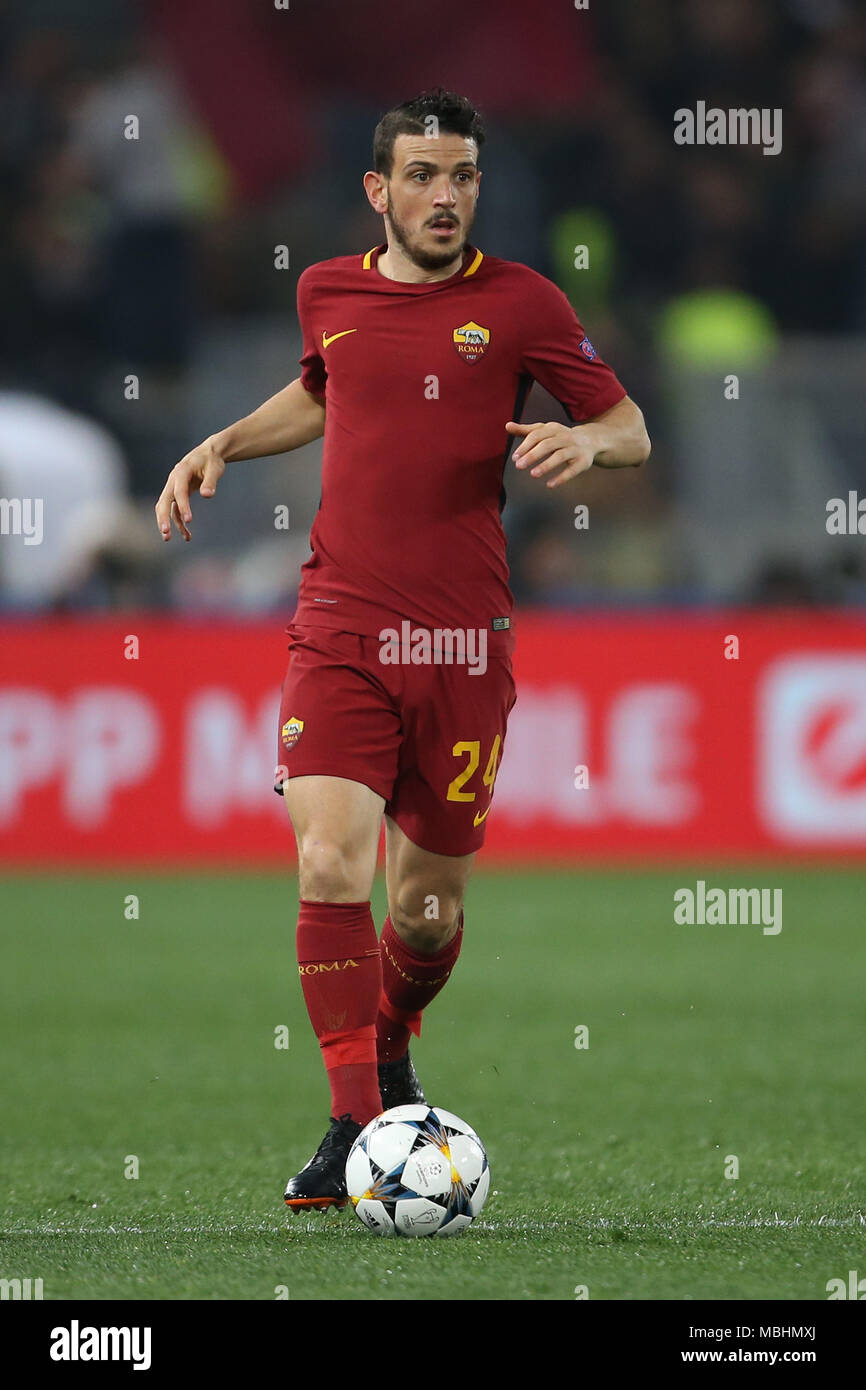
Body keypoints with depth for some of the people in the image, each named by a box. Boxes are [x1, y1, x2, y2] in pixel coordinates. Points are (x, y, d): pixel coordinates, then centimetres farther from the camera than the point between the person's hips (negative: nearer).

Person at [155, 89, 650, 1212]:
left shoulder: (521, 303, 0)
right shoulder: (327, 292, 8)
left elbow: (631, 429, 6)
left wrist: (586, 441, -16)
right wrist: (220, 446, 17)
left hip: (462, 643, -1)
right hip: (339, 633, 1)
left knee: (429, 903, 7)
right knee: (329, 865, -18)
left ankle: (391, 1044, 40)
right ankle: (356, 1122, -13)